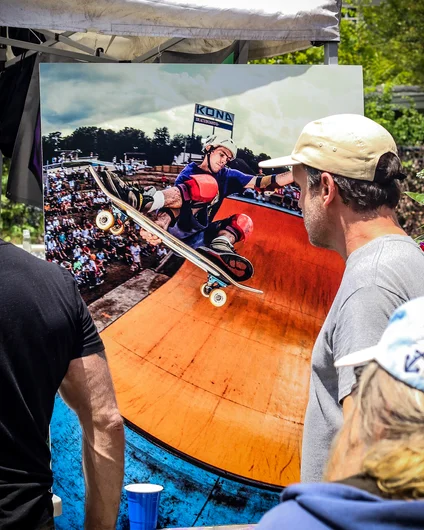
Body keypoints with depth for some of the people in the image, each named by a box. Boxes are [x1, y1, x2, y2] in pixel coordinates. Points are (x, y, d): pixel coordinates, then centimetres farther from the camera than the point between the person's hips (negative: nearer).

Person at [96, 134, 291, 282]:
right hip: (179, 225, -6)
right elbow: (174, 198, -13)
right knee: (208, 185, -26)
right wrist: (161, 224, -34)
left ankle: (220, 247, -46)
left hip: (198, 234, 6)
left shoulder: (227, 176, 19)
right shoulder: (190, 171, 4)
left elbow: (259, 182, 9)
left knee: (243, 221, -8)